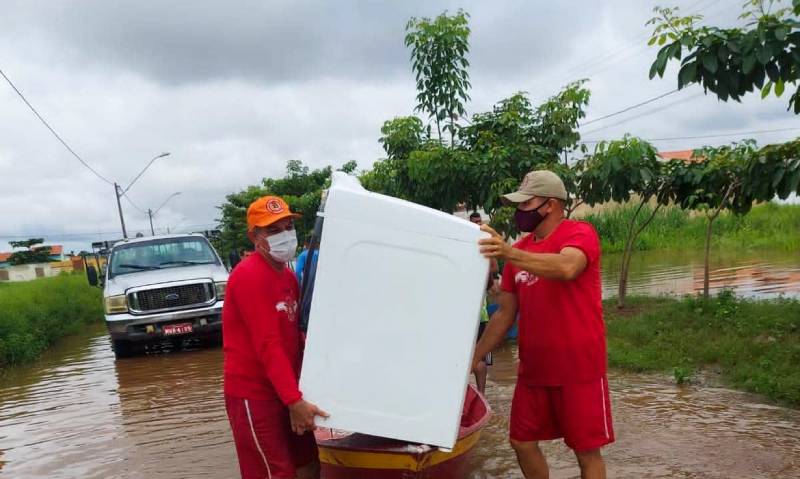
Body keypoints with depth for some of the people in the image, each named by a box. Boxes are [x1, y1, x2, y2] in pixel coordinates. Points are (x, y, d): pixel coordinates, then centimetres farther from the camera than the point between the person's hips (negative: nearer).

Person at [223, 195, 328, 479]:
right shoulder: (250, 276, -18)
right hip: (253, 395, -9)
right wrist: (294, 401, -28)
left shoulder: (288, 276, 11)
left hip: (284, 391, 9)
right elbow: (267, 346, -25)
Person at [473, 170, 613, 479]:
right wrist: (474, 357, 9)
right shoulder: (520, 250, 10)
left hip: (579, 369, -6)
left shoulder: (580, 233, -9)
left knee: (587, 451, 5)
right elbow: (505, 314, 13)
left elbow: (566, 268, -33)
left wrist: (510, 253, -45)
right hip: (532, 370, 6)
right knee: (522, 442, 12)